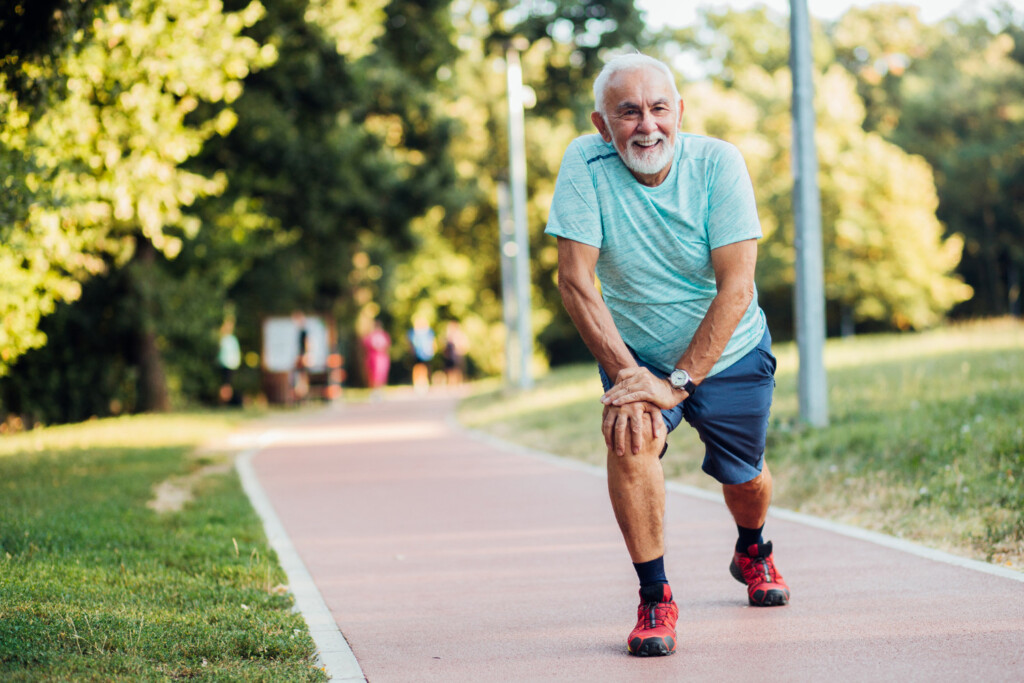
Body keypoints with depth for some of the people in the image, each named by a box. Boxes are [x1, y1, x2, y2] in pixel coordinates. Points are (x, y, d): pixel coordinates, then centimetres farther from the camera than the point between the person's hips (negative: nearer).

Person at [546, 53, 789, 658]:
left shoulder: (718, 163, -23)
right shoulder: (585, 164, -21)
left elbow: (736, 287, -25)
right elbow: (575, 280, -21)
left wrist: (677, 382, -30)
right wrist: (626, 374, -27)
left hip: (728, 352, 1)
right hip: (636, 351, 0)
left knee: (744, 478, 12)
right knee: (631, 437, -28)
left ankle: (752, 552, 50)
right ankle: (655, 597, -12)